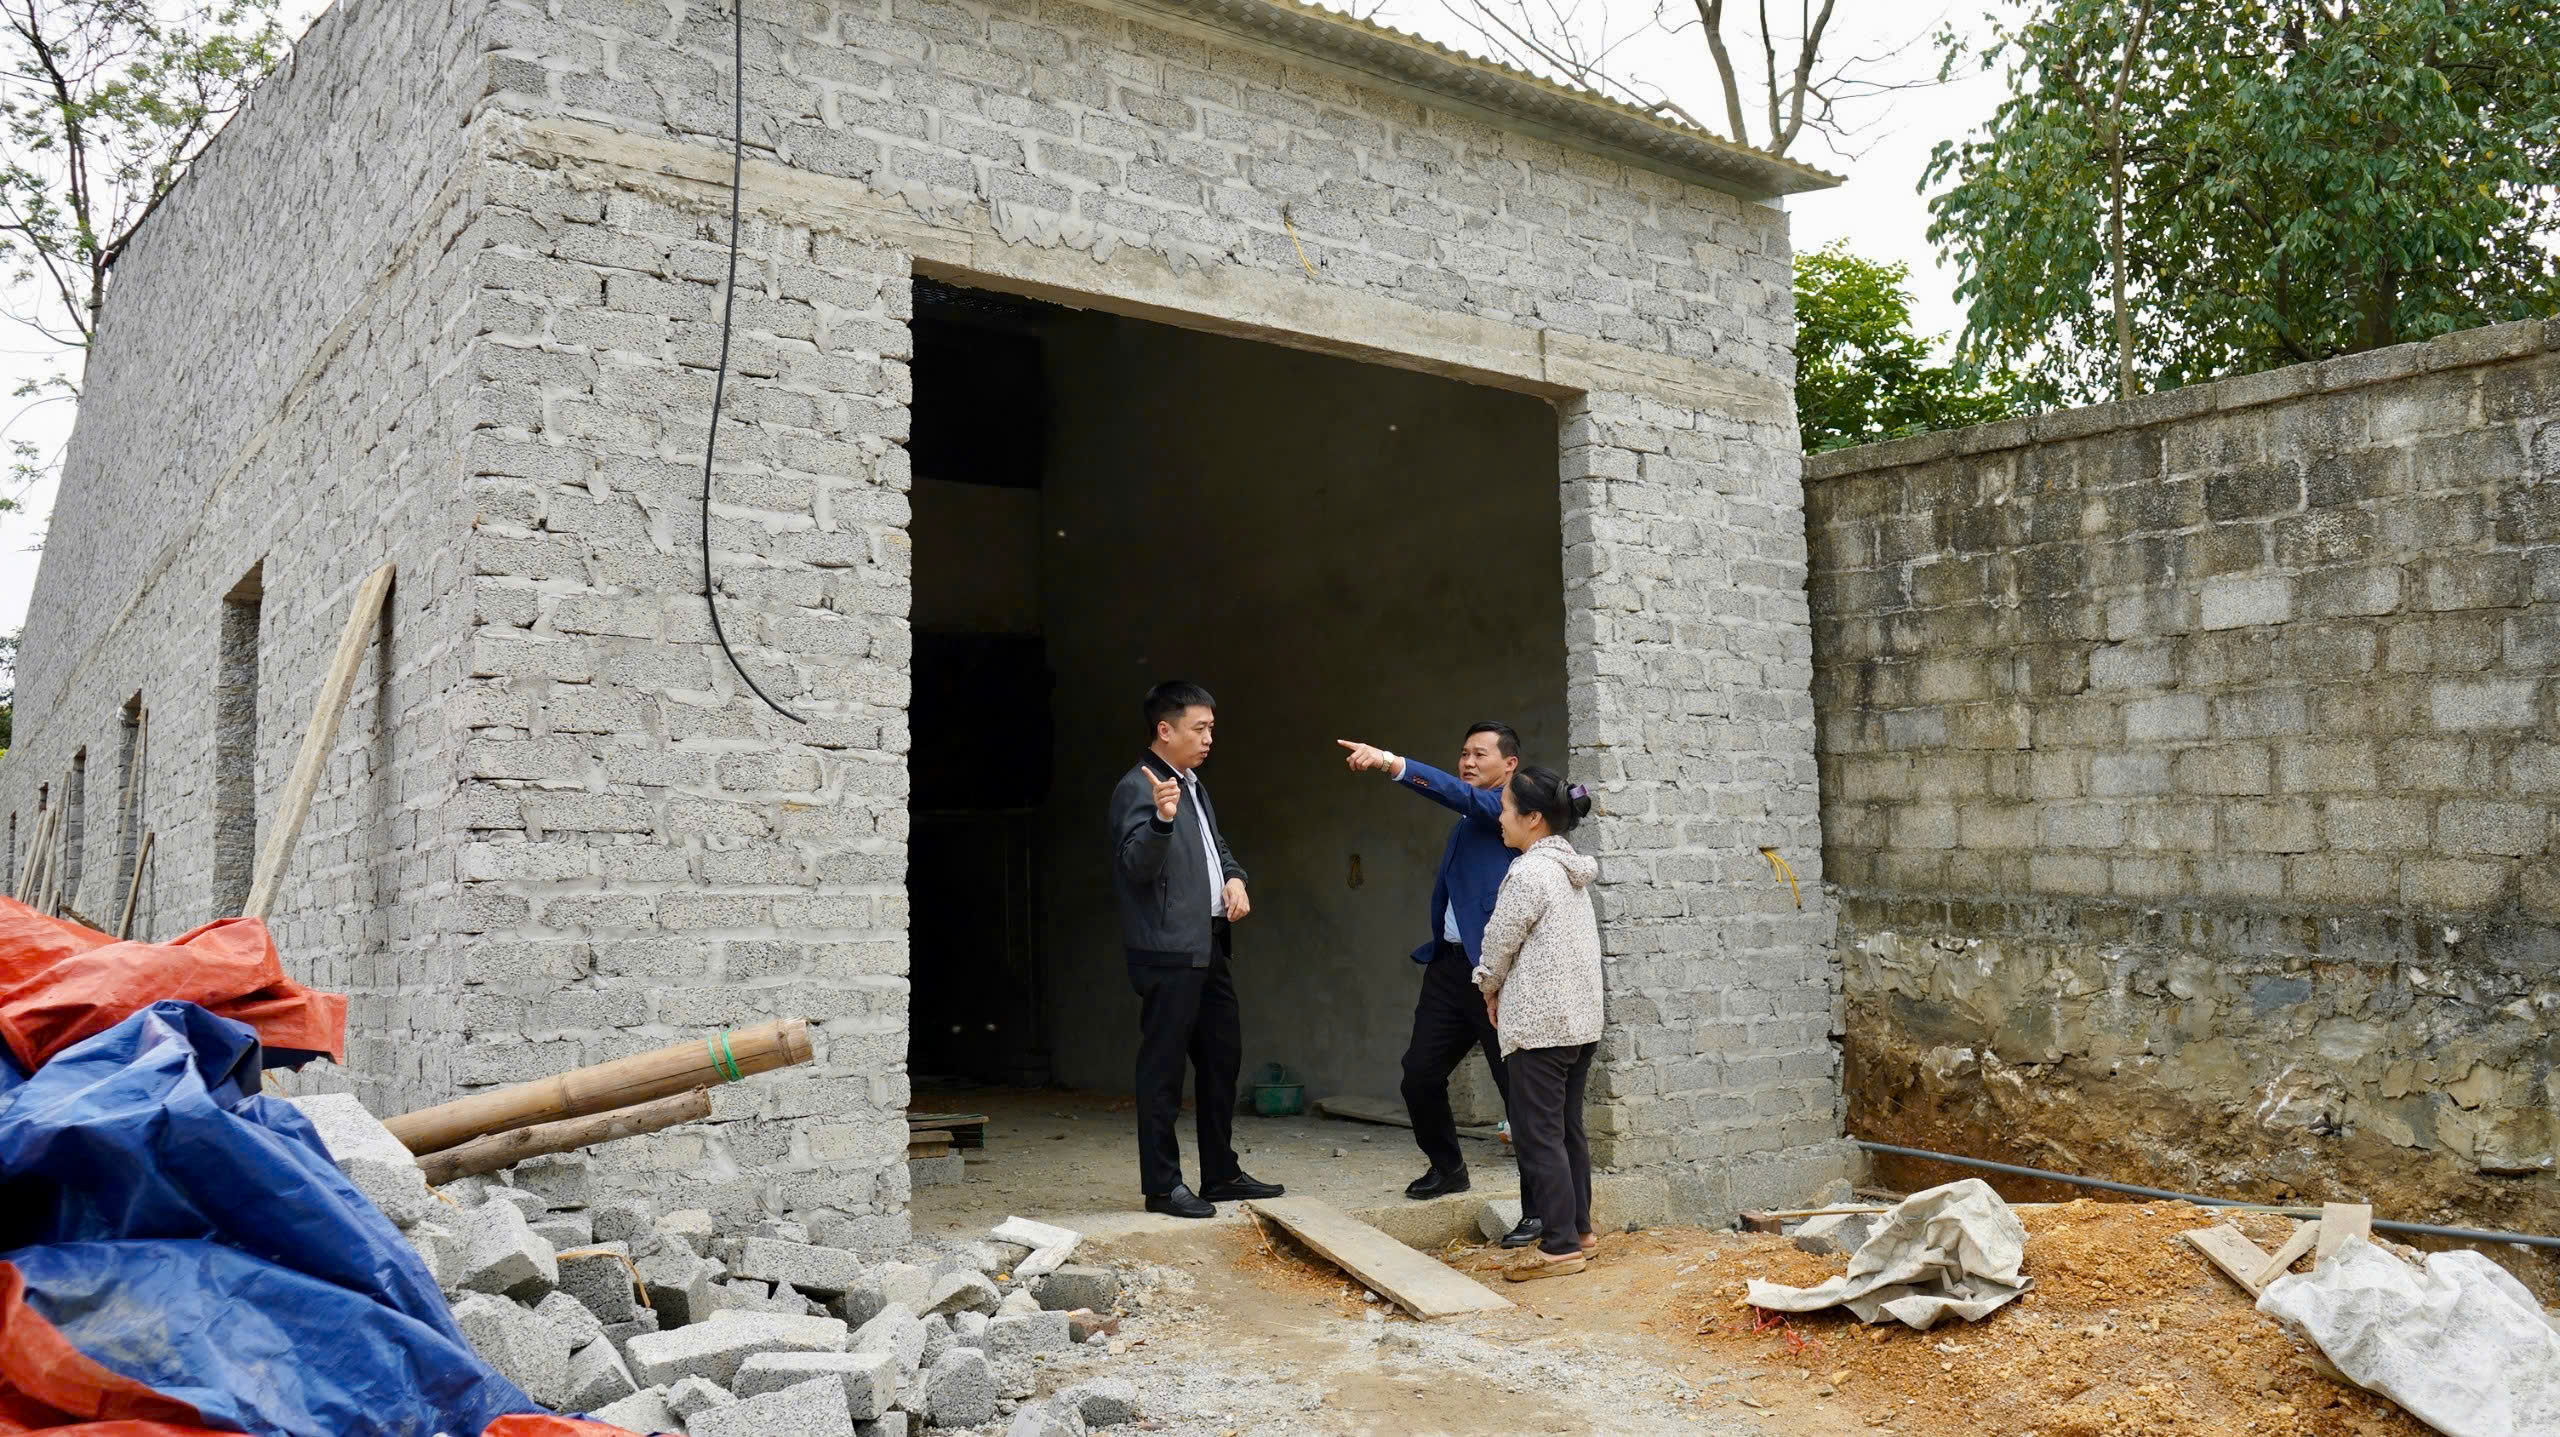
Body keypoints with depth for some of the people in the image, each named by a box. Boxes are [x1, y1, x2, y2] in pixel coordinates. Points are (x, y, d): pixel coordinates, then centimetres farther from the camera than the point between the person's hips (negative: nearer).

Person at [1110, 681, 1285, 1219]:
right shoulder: (1138, 788, -12)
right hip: (1168, 950, -10)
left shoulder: (1193, 786, 17)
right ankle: (1162, 1185, 4)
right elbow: (1136, 863, -23)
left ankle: (1221, 1173, 25)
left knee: (1223, 1056, 14)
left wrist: (1235, 878, 7)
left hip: (1208, 946, 10)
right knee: (1164, 1067, -3)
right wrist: (1161, 819, -42)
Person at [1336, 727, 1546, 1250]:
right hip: (1449, 964, 8)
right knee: (1420, 1072, 8)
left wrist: (1391, 763, -33)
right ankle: (1447, 1166, 31)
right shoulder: (1469, 819, 21)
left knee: (1517, 1084, -3)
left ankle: (1538, 1207, 7)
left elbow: (1459, 794, -23)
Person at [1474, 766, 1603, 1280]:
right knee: (1569, 1129, 16)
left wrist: (1490, 986, 9)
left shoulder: (1528, 873, -16)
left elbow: (1499, 941, -10)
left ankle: (1560, 1246, -1)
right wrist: (1505, 988, 19)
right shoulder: (1572, 872, 12)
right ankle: (1579, 1230, 23)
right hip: (1582, 1020, 9)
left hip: (1538, 1023, -9)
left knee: (1538, 1135, -3)